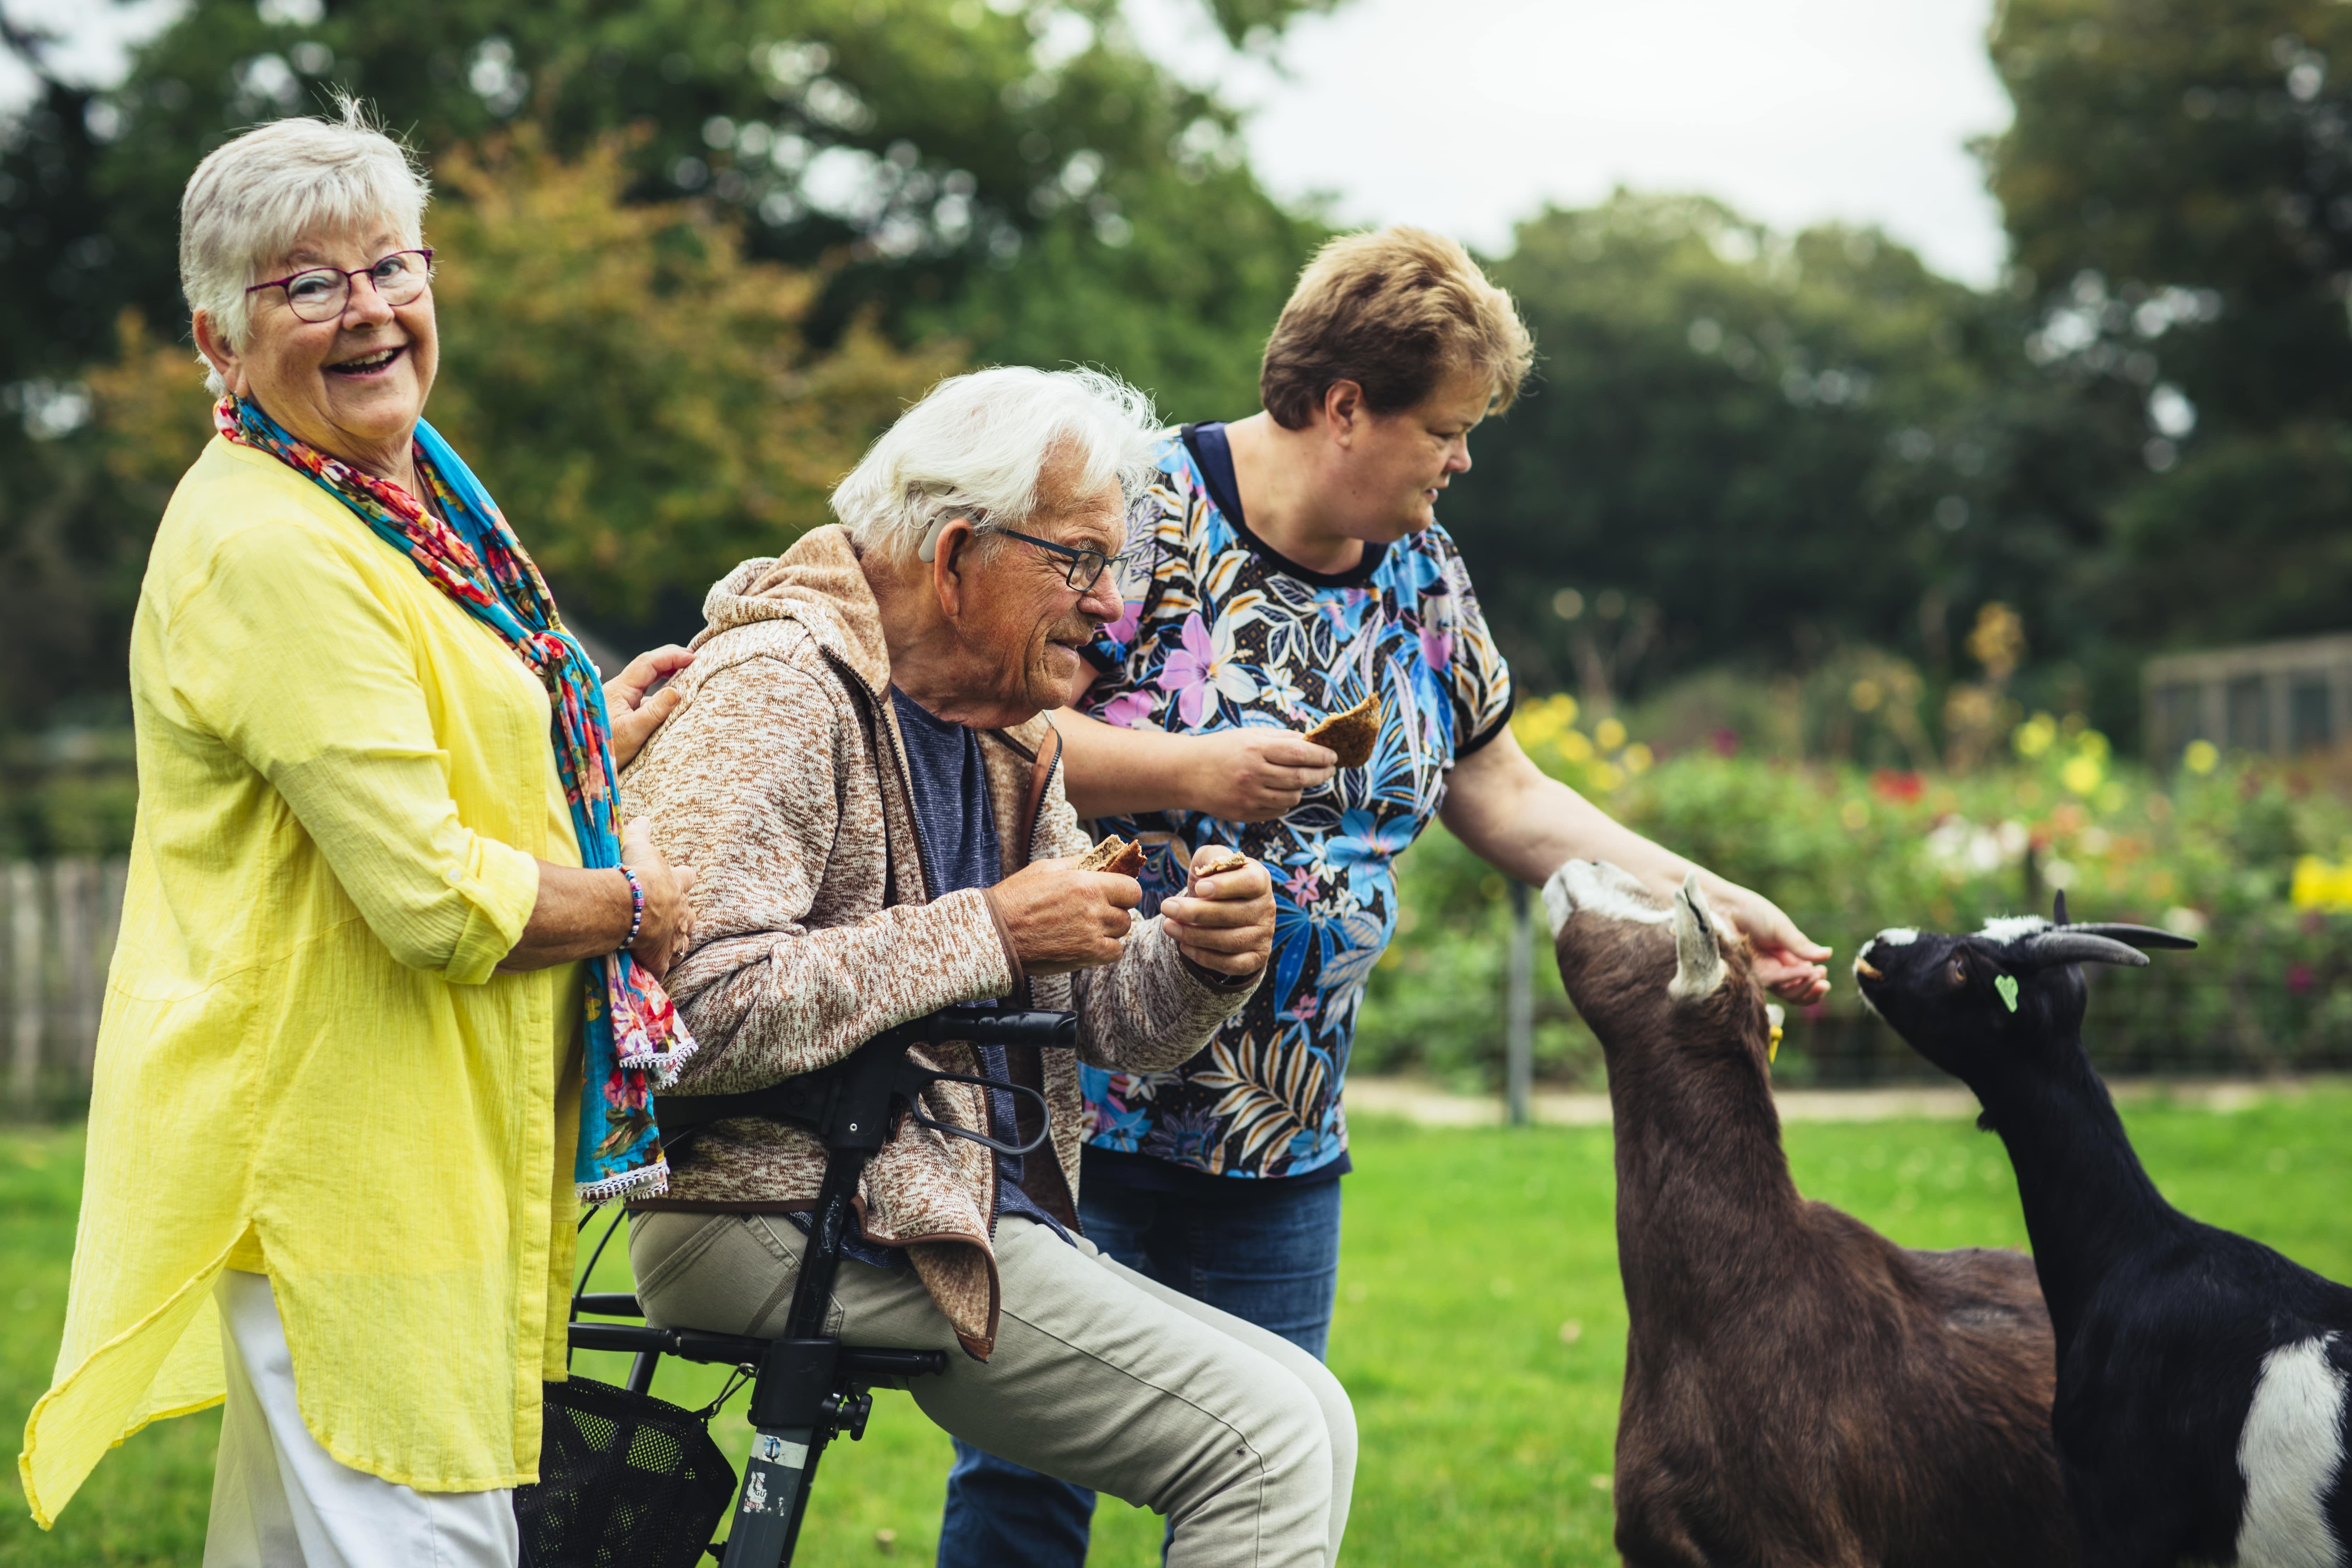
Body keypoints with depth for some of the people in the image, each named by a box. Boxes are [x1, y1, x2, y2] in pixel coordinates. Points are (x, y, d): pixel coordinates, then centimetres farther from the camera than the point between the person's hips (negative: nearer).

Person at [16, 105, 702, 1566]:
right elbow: (429, 897, -23)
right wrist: (631, 904, -9)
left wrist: (595, 744, 18)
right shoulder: (269, 548, -19)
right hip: (338, 1148, -10)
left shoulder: (392, 495, 13)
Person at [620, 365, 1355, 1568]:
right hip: (792, 1229, -10)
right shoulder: (775, 691, -14)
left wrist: (1200, 957, -7)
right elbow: (699, 1011, -27)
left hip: (979, 1212, 10)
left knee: (1306, 1417, 9)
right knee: (1265, 1445, -15)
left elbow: (1102, 1018, 17)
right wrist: (989, 933, -20)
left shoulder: (1005, 735, 16)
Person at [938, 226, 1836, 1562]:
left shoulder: (1422, 575, 11)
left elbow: (1511, 802, 16)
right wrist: (1191, 771, -22)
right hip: (1082, 1106, -6)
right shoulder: (1150, 514, -10)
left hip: (1290, 1144, 6)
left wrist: (1708, 903, 11)